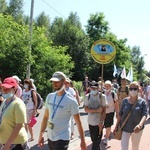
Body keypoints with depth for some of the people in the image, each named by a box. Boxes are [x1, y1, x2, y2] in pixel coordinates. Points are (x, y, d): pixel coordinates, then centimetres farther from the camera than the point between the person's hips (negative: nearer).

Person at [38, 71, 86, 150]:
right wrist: (41, 135, 4)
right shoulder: (49, 97, 1)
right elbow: (46, 117, 7)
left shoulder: (71, 100, -14)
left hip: (62, 138, -5)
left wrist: (82, 141, -9)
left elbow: (78, 122, -10)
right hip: (50, 137, 5)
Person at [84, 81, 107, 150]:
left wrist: (101, 122, -16)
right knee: (93, 140, 17)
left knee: (96, 141, -1)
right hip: (90, 122, 3)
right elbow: (86, 109, -7)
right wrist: (97, 110, -17)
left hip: (99, 122, -3)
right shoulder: (87, 96, 0)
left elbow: (104, 110, -9)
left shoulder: (102, 96, -7)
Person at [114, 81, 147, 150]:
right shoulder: (125, 101, -2)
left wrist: (140, 125, -37)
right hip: (125, 128, 1)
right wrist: (116, 126, 2)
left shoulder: (142, 102, -9)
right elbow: (120, 114, 3)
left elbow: (144, 114, -20)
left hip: (136, 129, 0)